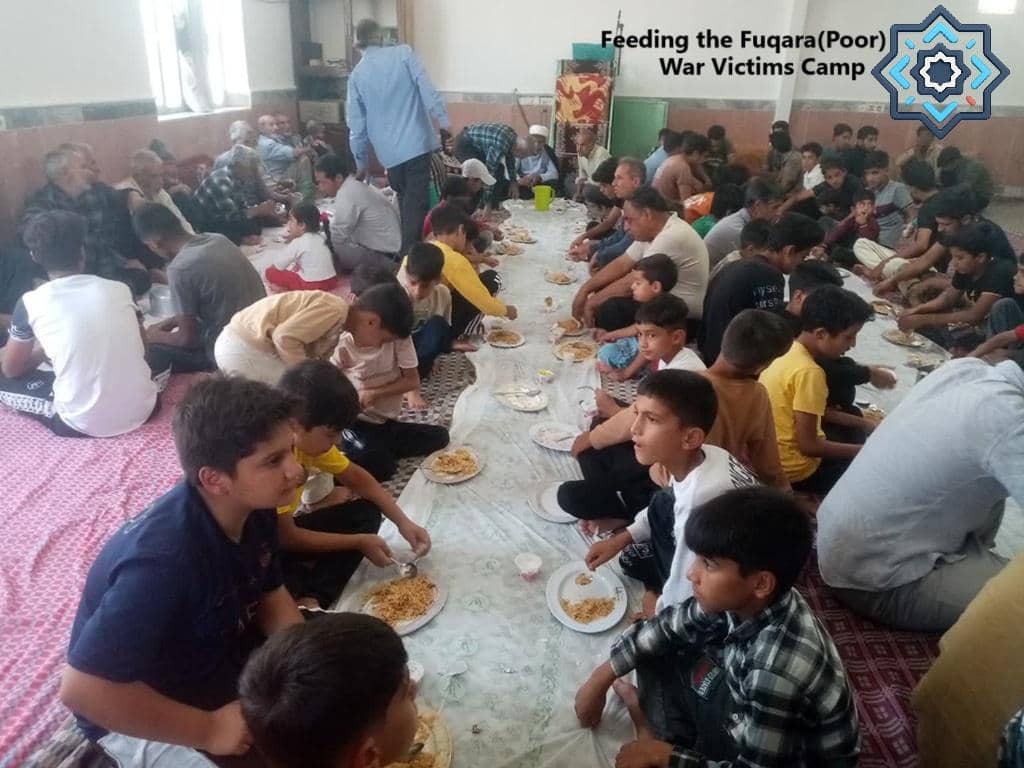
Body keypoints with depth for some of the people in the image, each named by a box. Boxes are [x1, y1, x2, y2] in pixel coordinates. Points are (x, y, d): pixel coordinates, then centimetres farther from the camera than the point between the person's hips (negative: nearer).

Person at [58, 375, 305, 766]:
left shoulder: (253, 507, -14)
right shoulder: (162, 561, -38)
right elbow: (81, 689, -32)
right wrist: (209, 729, -25)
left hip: (224, 655, 7)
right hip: (142, 713, -6)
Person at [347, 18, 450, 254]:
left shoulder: (356, 75, 10)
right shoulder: (403, 53, 2)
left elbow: (356, 125, 11)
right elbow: (427, 90, -9)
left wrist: (361, 163, 17)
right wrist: (444, 122, -7)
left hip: (388, 151, 4)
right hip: (416, 142, -4)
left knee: (406, 200, 20)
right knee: (417, 202, -4)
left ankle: (406, 250, 27)